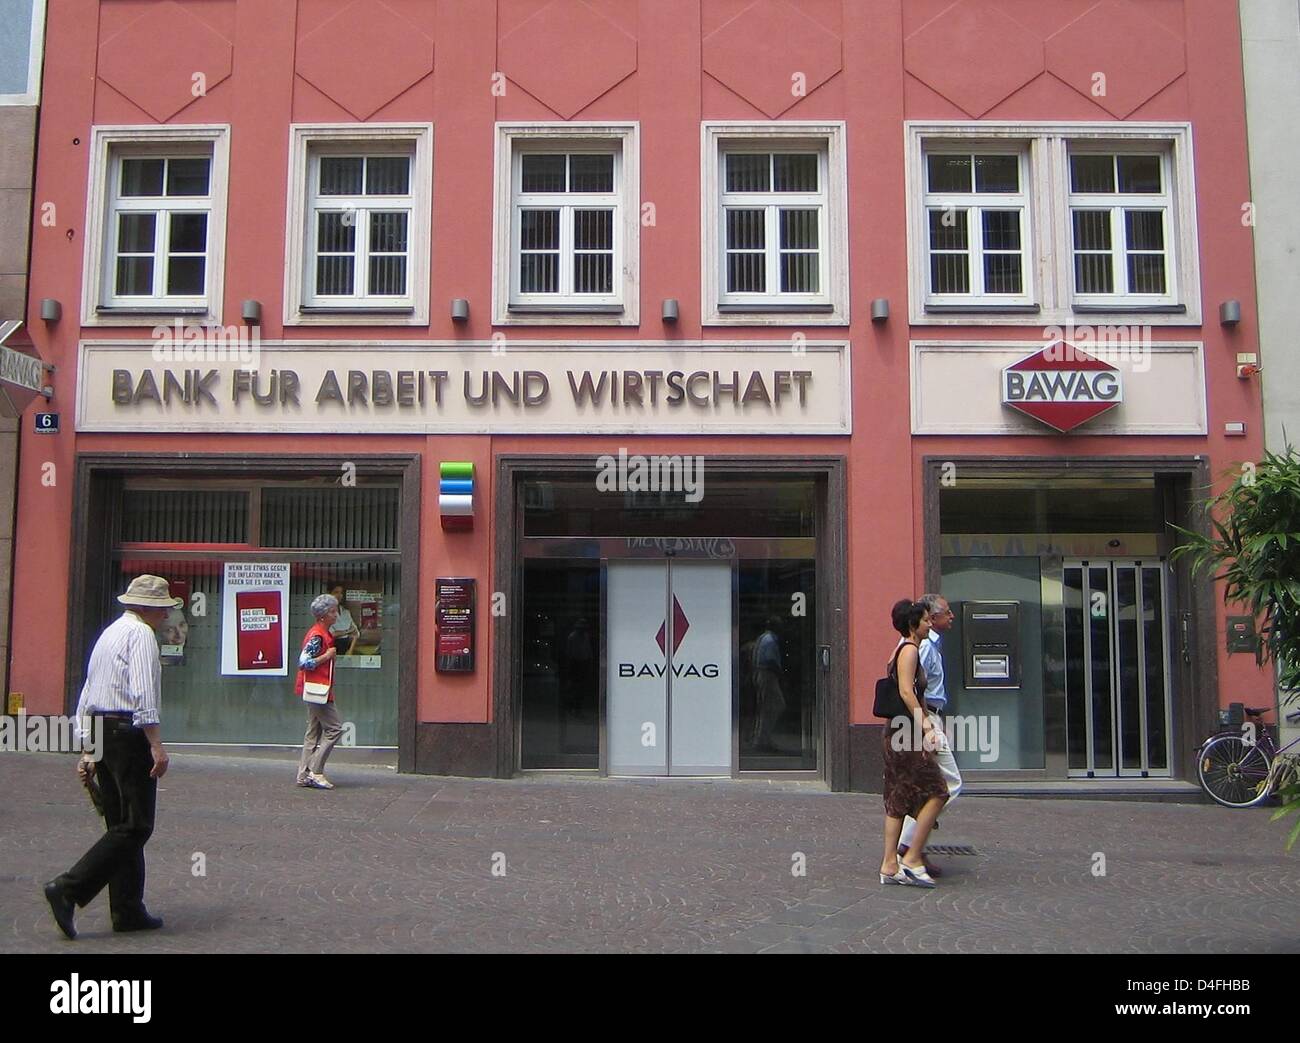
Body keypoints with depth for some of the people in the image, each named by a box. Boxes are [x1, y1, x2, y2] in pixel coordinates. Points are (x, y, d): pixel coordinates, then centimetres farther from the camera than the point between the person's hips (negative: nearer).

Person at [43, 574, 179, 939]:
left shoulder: (109, 633, 22)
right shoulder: (141, 634, -8)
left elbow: (86, 697, 23)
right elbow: (142, 694, -20)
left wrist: (87, 751, 25)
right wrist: (156, 745, -21)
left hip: (100, 732, 10)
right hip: (128, 733, -10)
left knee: (121, 824, 12)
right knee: (135, 826, -7)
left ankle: (128, 911, 15)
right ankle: (68, 888, -12)